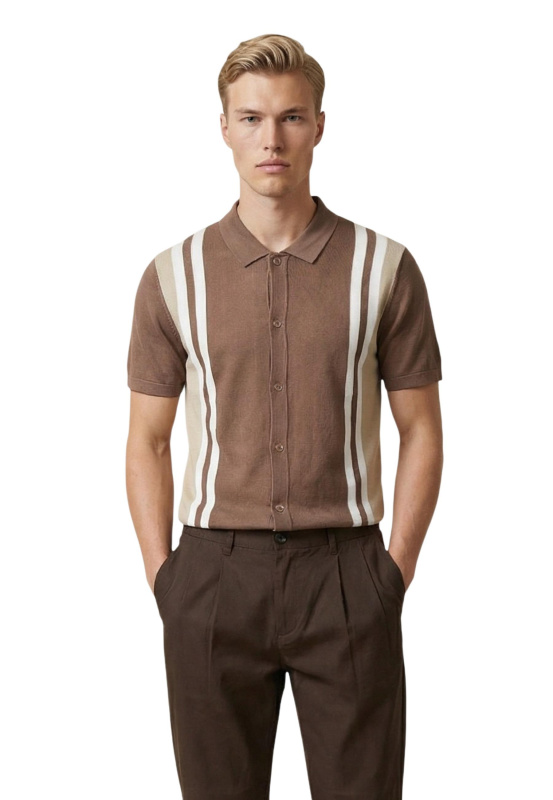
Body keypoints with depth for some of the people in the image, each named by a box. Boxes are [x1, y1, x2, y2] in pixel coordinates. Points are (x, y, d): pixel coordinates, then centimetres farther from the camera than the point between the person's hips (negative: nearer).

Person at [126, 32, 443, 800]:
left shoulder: (386, 268, 0)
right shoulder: (173, 276, 3)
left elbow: (421, 431, 4)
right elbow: (147, 443, 7)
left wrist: (397, 569, -3)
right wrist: (163, 580, 0)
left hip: (347, 572, -1)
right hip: (215, 575, 1)